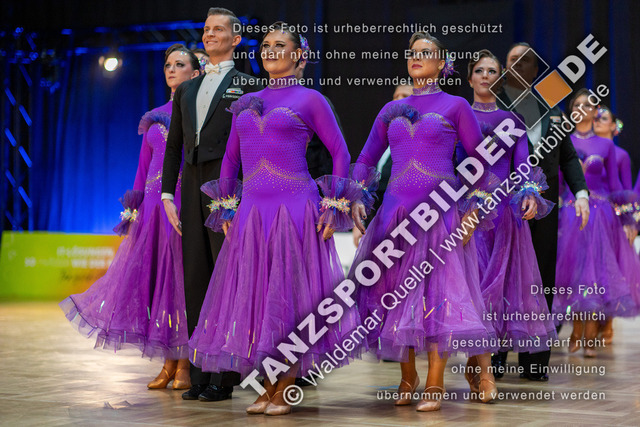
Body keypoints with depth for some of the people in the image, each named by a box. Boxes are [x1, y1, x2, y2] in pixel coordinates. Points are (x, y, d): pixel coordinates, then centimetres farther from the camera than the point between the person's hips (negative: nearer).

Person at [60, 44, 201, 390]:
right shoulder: (155, 116, 18)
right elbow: (144, 165, 17)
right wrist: (133, 207, 13)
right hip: (155, 201, 6)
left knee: (183, 276, -6)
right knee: (153, 276, 3)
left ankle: (185, 364, 1)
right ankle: (168, 363, 11)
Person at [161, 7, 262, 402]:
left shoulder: (248, 85, 5)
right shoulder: (187, 90, 22)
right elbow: (174, 145, 20)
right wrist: (167, 194, 10)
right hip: (193, 188, 6)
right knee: (195, 277, 4)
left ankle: (226, 376, -2)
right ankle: (201, 373, 10)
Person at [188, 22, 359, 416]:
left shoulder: (310, 100, 1)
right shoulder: (246, 103, 15)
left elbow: (340, 152, 1)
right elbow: (230, 158, 20)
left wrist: (333, 206, -6)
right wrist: (226, 207, 13)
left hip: (295, 208, -5)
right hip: (250, 210, 5)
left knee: (289, 295, -3)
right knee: (254, 293, 4)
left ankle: (285, 391, 5)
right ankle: (266, 388, 13)